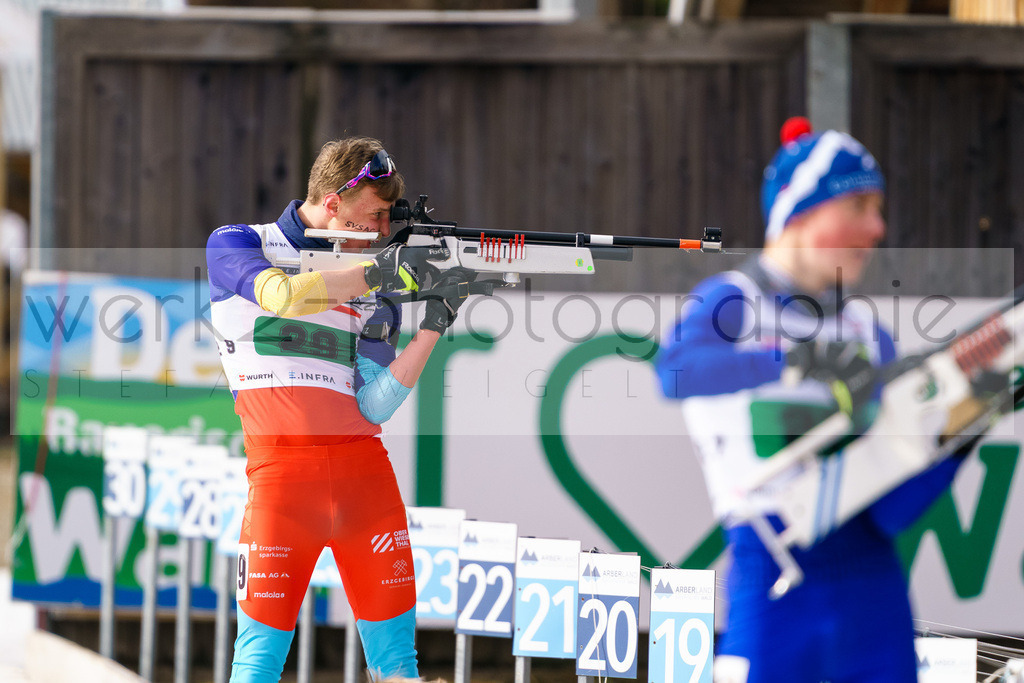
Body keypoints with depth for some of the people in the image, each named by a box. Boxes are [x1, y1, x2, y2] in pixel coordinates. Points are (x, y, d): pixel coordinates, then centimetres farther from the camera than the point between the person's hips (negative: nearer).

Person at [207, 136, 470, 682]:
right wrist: (375, 273, -21)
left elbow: (374, 405, 2)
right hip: (282, 468, -4)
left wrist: (434, 325, -7)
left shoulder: (379, 287, 14)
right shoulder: (236, 245, 6)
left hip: (365, 470, 4)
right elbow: (279, 294, -18)